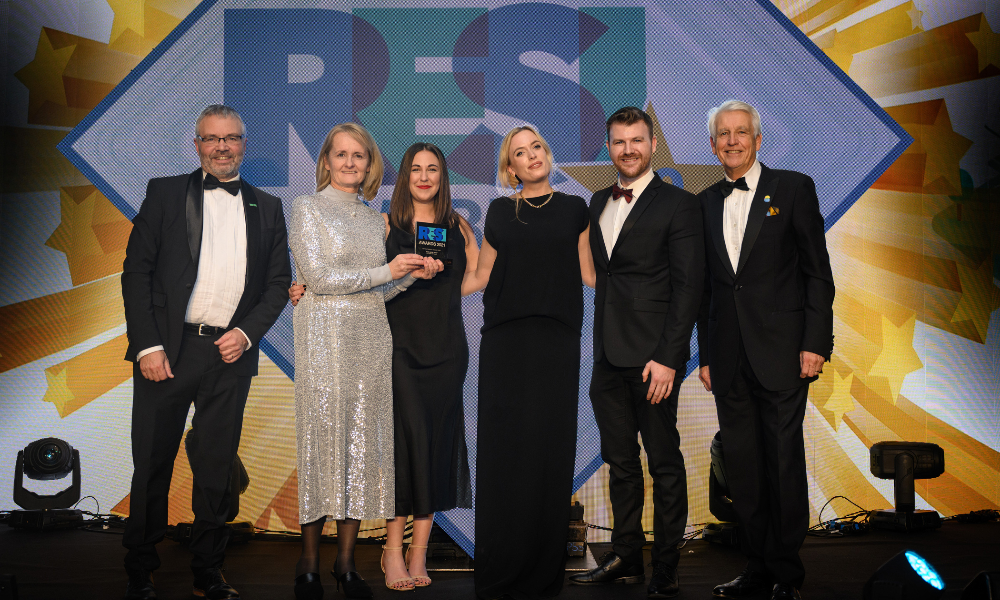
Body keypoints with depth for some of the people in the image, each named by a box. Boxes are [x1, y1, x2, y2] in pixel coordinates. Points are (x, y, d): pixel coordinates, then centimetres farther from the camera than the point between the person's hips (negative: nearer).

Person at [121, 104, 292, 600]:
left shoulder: (267, 209, 11)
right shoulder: (165, 193, 5)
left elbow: (278, 282, 11)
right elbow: (136, 272, 0)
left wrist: (247, 333, -5)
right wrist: (147, 346, -9)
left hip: (231, 355, 2)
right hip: (167, 351, -1)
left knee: (217, 470, 9)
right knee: (152, 466, 5)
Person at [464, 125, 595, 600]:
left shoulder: (574, 209, 11)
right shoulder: (499, 212, 12)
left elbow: (589, 274, 9)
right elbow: (482, 276, 15)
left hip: (555, 341, -1)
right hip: (504, 341, 1)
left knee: (549, 447, -2)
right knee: (503, 445, -1)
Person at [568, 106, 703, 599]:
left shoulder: (678, 204, -5)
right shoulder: (599, 203, 15)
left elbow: (688, 286, -10)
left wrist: (667, 357, -16)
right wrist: (598, 346, 9)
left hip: (652, 356, -6)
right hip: (607, 356, 6)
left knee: (664, 463, 3)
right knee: (620, 461, 14)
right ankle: (625, 559, 26)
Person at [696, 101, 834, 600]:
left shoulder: (794, 188, 1)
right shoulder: (705, 202, 13)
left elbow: (818, 272, -2)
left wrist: (815, 343, -9)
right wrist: (705, 354, 11)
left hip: (781, 351, -4)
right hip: (728, 357, 4)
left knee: (784, 461, 1)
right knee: (741, 465, 8)